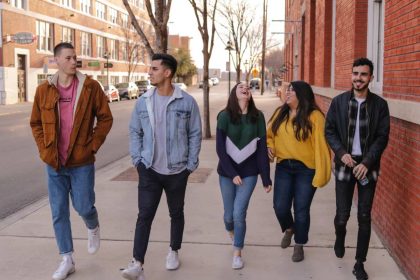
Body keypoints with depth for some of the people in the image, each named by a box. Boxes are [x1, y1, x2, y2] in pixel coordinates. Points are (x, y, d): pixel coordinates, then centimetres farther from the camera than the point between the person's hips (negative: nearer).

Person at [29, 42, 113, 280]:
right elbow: (36, 123, 10)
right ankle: (67, 260, 22)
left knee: (84, 207, 3)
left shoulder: (90, 86, -6)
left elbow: (105, 118, -1)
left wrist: (93, 145, -7)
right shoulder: (44, 90, 0)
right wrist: (44, 150, 0)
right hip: (54, 163, 2)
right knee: (59, 212, 8)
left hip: (82, 162, -2)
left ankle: (93, 228, 39)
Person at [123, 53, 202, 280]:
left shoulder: (187, 102, -7)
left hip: (177, 170, -1)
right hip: (149, 170, 1)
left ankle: (174, 251, 36)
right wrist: (137, 160, 0)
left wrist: (191, 165, -3)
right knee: (144, 215, -5)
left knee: (176, 213, 15)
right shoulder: (143, 102, -1)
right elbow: (135, 132, 7)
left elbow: (195, 135, -2)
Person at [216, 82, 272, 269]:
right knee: (229, 213, 10)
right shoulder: (224, 116, -8)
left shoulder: (258, 117, -3)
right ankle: (231, 231, 47)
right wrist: (232, 173, -14)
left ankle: (237, 253, 14)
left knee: (239, 213, -8)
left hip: (249, 172, 0)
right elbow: (220, 148, -9)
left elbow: (262, 149, -3)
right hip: (227, 171, 0)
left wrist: (266, 178, -3)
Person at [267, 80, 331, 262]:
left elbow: (320, 145, -15)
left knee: (301, 210, 4)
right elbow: (270, 135, 19)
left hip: (306, 169, -4)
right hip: (283, 167, 4)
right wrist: (270, 147, -3)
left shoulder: (314, 116, -13)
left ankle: (299, 246, 25)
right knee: (280, 206, 2)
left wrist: (321, 173, -18)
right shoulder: (280, 113, 5)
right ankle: (289, 229, 35)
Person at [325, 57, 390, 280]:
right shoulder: (338, 101, 0)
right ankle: (339, 239, 37)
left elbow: (382, 137, -3)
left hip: (368, 166, 0)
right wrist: (341, 153, -13)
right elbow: (329, 131, 2)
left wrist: (366, 163, -13)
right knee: (342, 214, 2)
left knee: (364, 217, 4)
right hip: (344, 164, 0)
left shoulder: (380, 104, -2)